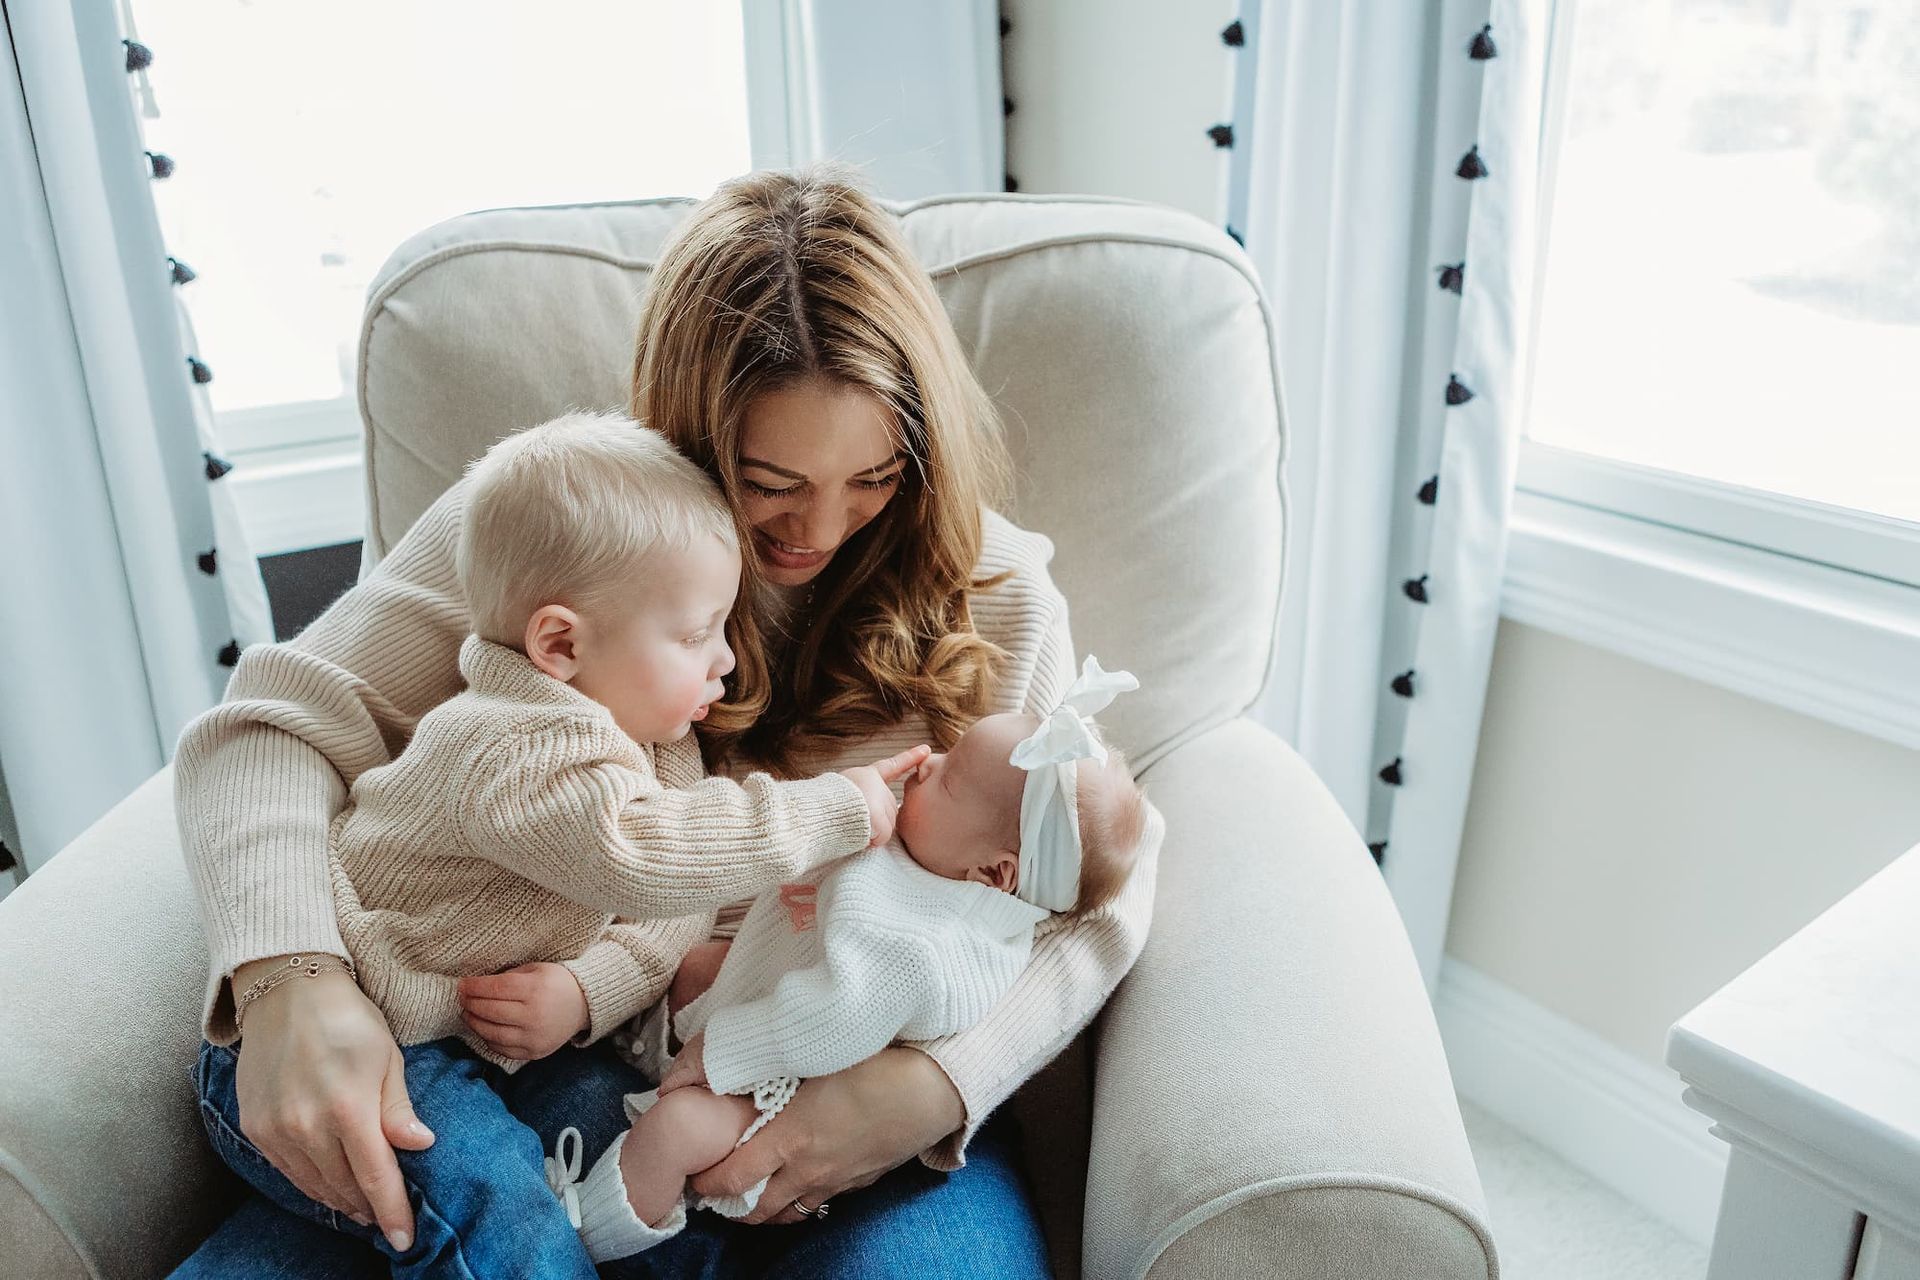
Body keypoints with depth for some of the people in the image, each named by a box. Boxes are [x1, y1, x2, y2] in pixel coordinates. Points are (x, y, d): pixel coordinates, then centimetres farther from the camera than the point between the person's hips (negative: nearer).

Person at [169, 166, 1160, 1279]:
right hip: (566, 1068, 2)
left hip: (866, 1099, -1)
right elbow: (276, 725, -3)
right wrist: (287, 976, -24)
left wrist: (934, 1086, -19)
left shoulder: (995, 593, 0)